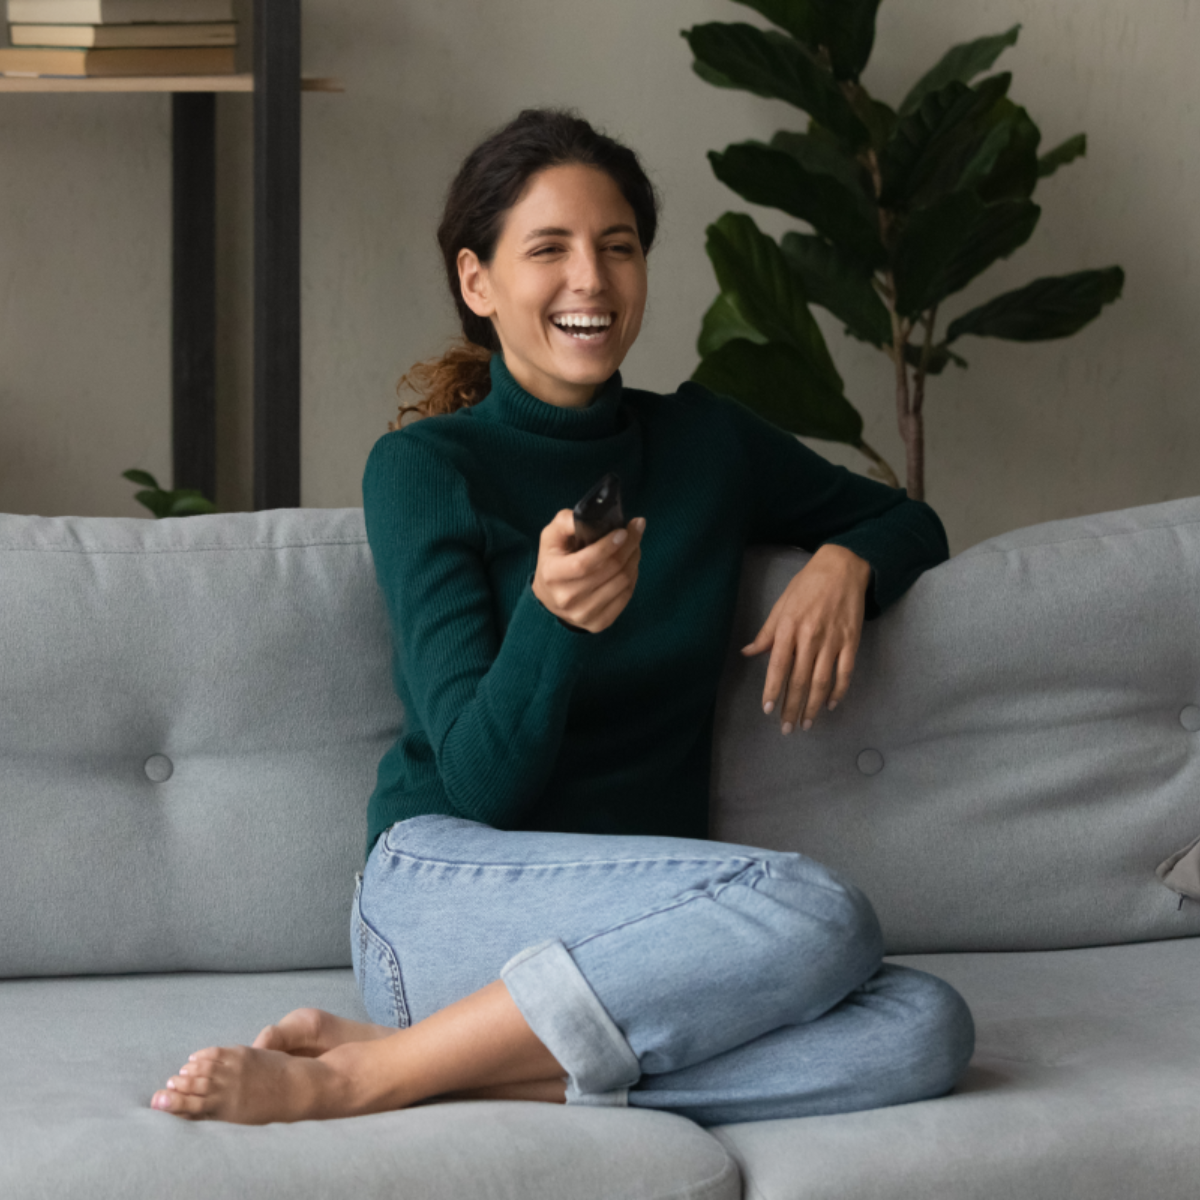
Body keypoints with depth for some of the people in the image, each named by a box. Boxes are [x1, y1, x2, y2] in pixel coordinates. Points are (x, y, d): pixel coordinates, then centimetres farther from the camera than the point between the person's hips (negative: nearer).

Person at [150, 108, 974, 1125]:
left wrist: (842, 564, 5)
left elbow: (908, 522, 30)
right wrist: (552, 613, -29)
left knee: (926, 1029, -27)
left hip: (654, 929, 5)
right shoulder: (424, 468, -2)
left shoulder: (707, 441, 12)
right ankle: (365, 1074, -26)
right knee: (817, 912, -33)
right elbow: (482, 781, -9)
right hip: (448, 891, -5)